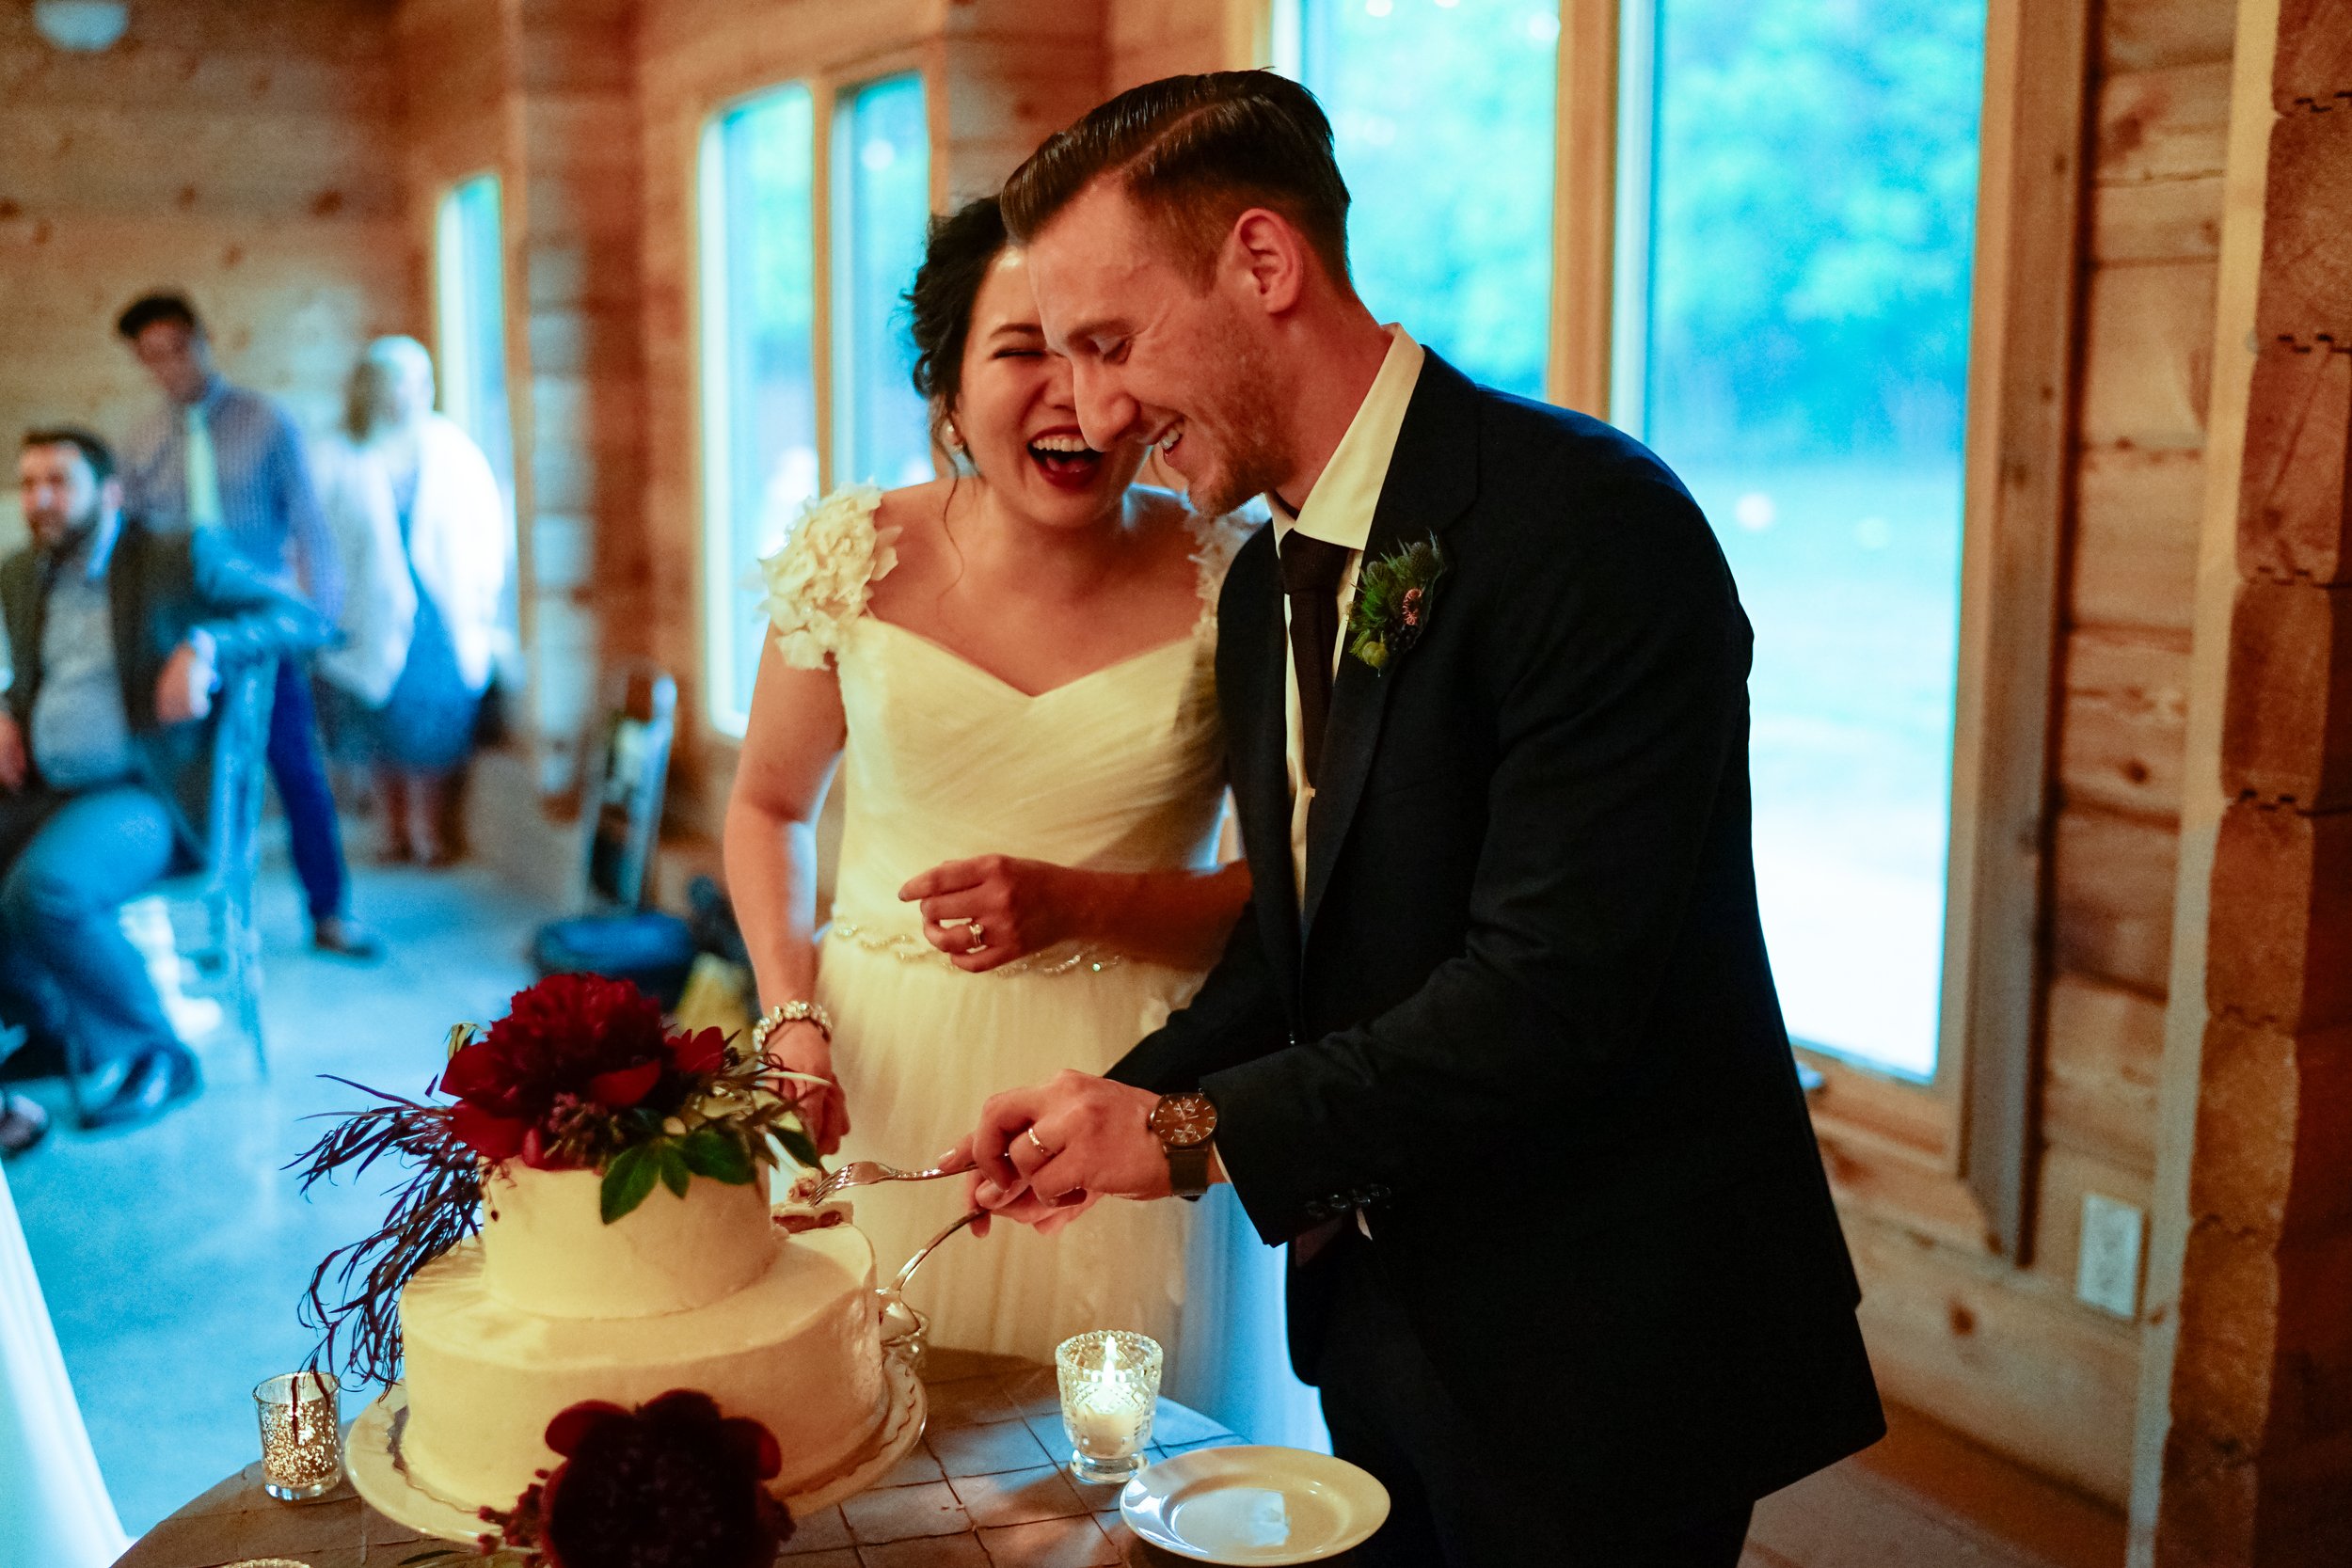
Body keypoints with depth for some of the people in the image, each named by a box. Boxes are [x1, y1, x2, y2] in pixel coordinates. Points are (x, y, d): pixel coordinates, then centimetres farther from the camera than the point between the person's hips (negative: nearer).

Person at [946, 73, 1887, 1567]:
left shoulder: (1590, 526, -22)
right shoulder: (1265, 589, 7)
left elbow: (1555, 985, -27)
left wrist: (1198, 1130, -20)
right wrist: (1129, 1101, -4)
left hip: (1600, 1343, -8)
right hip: (1383, 1314, 8)